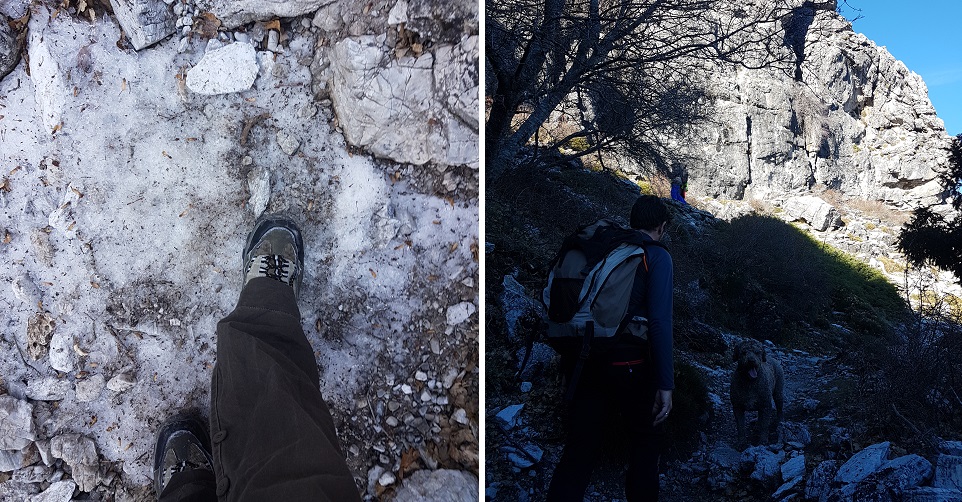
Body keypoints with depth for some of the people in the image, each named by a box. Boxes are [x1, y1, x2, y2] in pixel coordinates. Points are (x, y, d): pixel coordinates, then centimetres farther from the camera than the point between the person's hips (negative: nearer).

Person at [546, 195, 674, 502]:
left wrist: (568, 354, 21)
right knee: (645, 441, 19)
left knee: (580, 448, 8)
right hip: (630, 365, -4)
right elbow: (660, 321, -14)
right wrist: (665, 384, -14)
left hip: (586, 361, 5)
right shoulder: (657, 257, -4)